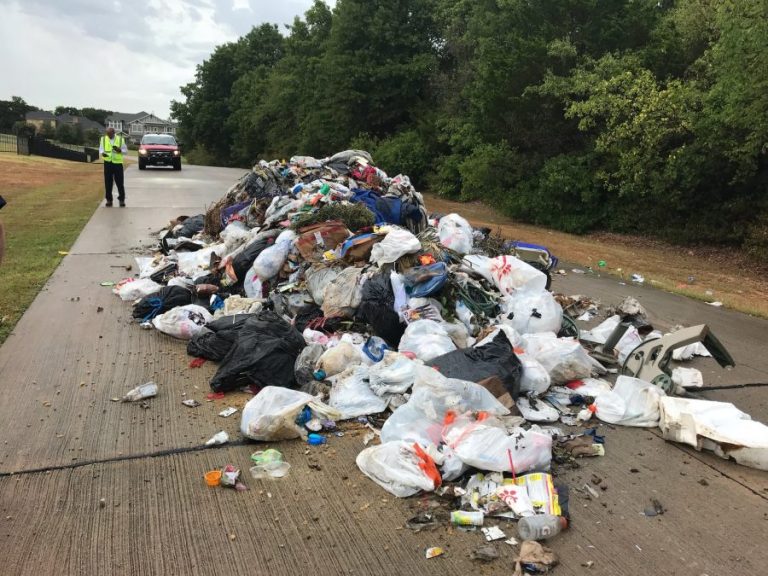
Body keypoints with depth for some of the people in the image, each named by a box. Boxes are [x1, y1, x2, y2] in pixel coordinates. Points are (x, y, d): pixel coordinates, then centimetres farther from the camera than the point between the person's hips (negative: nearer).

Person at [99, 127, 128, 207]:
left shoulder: (120, 139, 3)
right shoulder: (103, 139, 8)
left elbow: (126, 150, 4)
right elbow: (101, 149, 9)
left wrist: (119, 150, -17)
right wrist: (102, 153, -14)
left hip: (118, 163, -2)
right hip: (108, 163, 2)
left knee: (120, 182, -2)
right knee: (108, 182, 2)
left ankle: (122, 200, 9)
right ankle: (109, 200, 12)